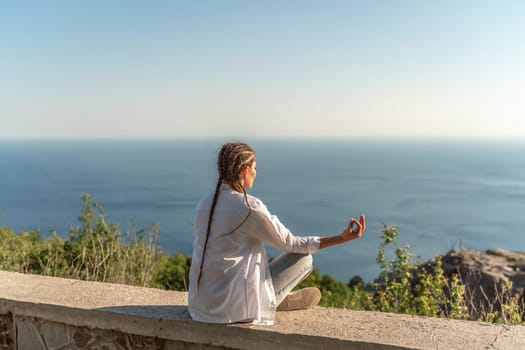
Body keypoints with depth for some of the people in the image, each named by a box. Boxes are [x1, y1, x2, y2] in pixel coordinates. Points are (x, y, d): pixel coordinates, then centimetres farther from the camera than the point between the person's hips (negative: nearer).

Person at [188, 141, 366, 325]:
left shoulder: (204, 204, 2)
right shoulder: (250, 207, -18)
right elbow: (291, 244, -8)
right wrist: (342, 237, -3)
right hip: (234, 307, -7)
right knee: (304, 258, 4)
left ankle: (278, 299, 27)